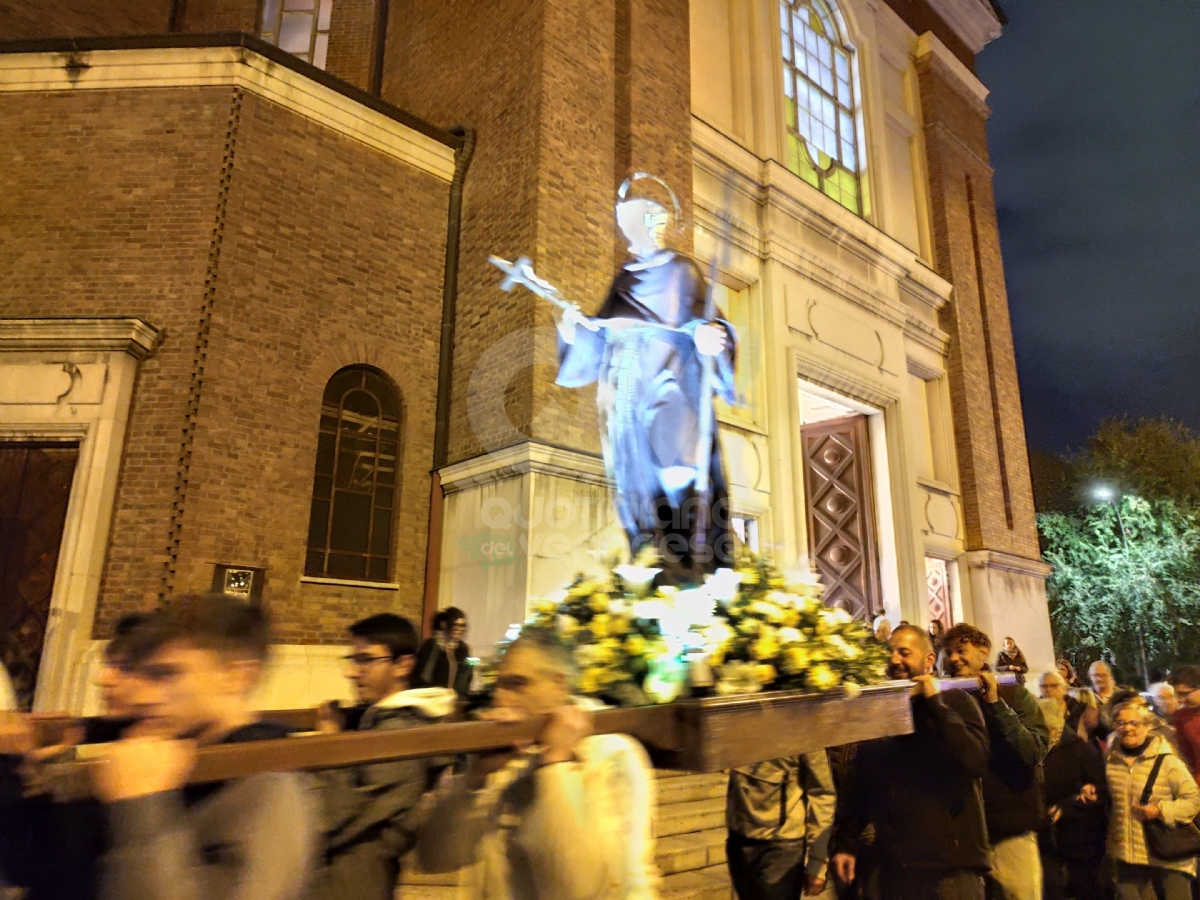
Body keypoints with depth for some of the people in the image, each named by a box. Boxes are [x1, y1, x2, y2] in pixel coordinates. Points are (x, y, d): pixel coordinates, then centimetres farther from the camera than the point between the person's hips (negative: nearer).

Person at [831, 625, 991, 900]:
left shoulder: (956, 701, 0)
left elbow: (976, 762, -16)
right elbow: (861, 784, 11)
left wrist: (935, 704, -14)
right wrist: (847, 842, 7)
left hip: (952, 862, -3)